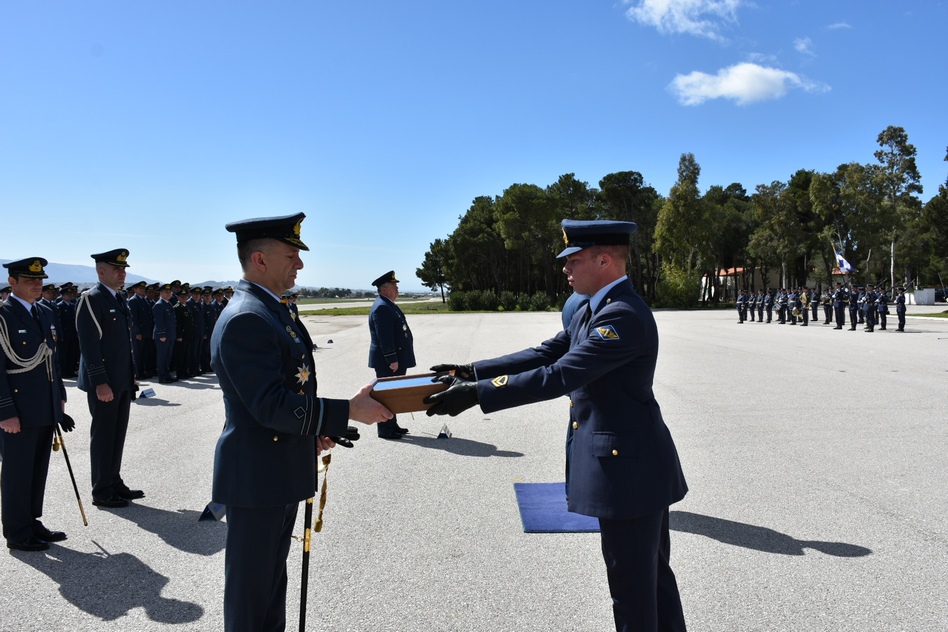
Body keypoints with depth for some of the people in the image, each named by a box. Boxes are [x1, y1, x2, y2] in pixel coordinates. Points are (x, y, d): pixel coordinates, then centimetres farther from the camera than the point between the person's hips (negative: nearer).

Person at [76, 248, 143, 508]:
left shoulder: (120, 297, 14)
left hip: (123, 381, 8)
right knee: (103, 435, 2)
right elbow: (89, 344, -18)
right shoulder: (91, 299, -13)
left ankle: (115, 483, 26)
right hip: (104, 383, -8)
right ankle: (101, 492, 13)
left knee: (118, 434, 14)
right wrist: (100, 383, -21)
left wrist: (132, 375, 17)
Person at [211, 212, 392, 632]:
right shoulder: (245, 318, -23)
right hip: (257, 476, -10)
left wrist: (313, 430, 8)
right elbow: (271, 406, -28)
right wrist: (349, 412, -27)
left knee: (272, 577, 24)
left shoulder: (268, 310, 10)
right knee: (251, 586, 8)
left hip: (280, 471, 10)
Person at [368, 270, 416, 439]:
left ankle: (392, 425, 25)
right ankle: (385, 430, 4)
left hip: (396, 359, 10)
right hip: (387, 362, -10)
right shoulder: (381, 307, -17)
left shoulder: (389, 305, 16)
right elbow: (384, 337, -23)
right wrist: (392, 360, -24)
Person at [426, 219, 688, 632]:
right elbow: (544, 355, 8)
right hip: (629, 463, 10)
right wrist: (471, 372, 2)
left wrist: (476, 394, -28)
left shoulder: (624, 315, -23)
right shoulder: (596, 310, 10)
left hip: (629, 469, -10)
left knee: (633, 586, 6)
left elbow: (559, 376, -29)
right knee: (652, 574, 23)